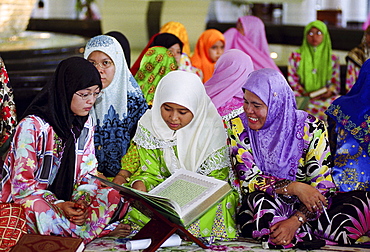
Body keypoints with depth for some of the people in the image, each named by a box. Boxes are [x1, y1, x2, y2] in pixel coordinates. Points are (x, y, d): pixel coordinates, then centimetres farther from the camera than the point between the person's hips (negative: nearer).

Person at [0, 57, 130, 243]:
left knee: (112, 197, -16)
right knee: (38, 208, -39)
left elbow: (89, 173, 6)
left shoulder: (85, 123, 6)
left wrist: (82, 200, -16)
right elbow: (22, 184, -16)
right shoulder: (32, 126, -15)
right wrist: (59, 206, -29)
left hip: (66, 201, 5)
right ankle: (99, 229, -23)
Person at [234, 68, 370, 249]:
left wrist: (296, 221, -27)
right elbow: (249, 180, -11)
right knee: (257, 199, -36)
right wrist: (294, 187, -25)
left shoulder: (311, 128, -9)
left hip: (304, 207, 0)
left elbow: (323, 186, -12)